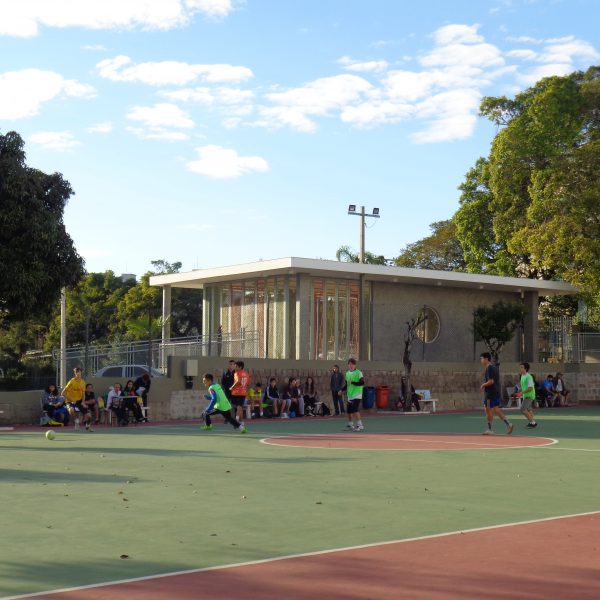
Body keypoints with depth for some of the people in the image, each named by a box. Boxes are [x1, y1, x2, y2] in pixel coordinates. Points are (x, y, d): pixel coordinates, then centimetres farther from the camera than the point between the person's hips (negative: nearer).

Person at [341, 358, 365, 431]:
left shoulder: (358, 373, -8)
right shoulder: (347, 373, 12)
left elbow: (362, 383, -18)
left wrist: (352, 382, -24)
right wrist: (342, 390, 9)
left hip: (357, 395, -7)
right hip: (349, 395, 7)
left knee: (355, 410, -19)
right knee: (348, 411, 9)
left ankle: (360, 425, -11)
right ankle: (350, 425, 27)